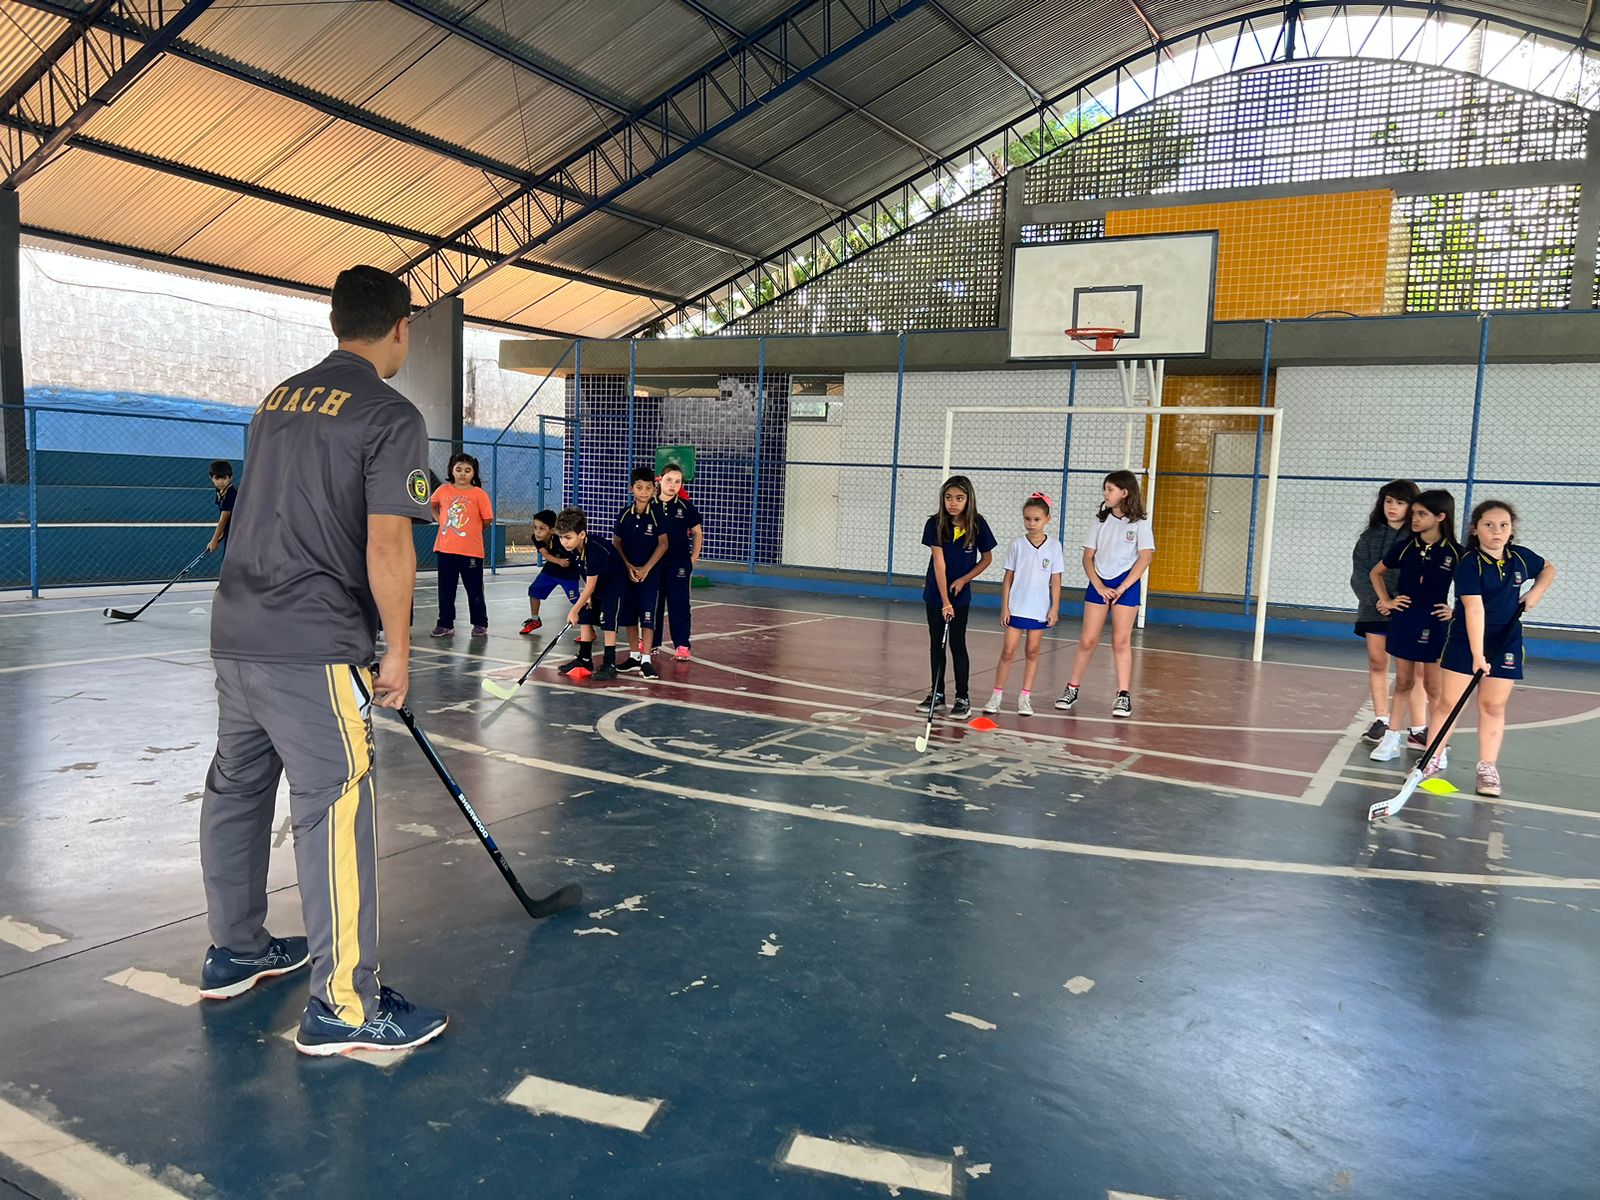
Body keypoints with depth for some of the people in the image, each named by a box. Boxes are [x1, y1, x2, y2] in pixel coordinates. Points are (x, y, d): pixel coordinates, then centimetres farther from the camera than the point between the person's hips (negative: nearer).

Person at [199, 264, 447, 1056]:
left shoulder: (279, 399, 14)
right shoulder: (390, 417, -10)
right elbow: (387, 547, -18)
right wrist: (396, 649, -7)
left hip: (237, 630, 9)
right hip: (313, 648, -9)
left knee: (236, 788, 18)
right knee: (335, 809, -5)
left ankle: (234, 951, 35)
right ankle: (342, 1006, 2)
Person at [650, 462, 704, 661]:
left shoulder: (686, 506, -2)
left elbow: (697, 533, 8)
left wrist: (693, 558, 4)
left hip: (679, 563, -1)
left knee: (679, 603, -1)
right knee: (652, 603, 10)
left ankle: (682, 645, 3)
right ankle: (652, 642, 21)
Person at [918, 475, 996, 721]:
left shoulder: (977, 524, -12)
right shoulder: (935, 524, -14)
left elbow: (987, 558, 1)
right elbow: (939, 562, -19)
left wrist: (963, 580, -11)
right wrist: (945, 601, -25)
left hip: (961, 594, -1)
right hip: (935, 593, 1)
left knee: (957, 645, -1)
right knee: (936, 644, 10)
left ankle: (962, 698, 9)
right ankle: (937, 694, 22)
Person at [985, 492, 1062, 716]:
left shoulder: (1054, 546, 0)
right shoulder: (1017, 545, -1)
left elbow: (1055, 580, 2)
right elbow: (1008, 578, 2)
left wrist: (1055, 608, -2)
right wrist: (1004, 607, -2)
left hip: (1040, 610, 1)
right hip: (1016, 608, -1)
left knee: (1032, 652, 8)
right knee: (1008, 651, -1)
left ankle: (1025, 697, 16)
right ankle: (997, 694, 7)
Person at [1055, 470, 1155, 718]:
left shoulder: (1139, 523, -3)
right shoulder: (1100, 520, 7)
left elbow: (1145, 558, -9)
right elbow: (1088, 557, 5)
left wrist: (1122, 588, -13)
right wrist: (1099, 587, -7)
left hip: (1127, 584, -3)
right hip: (1098, 584, 3)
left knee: (1121, 641, -4)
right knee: (1087, 640, 1)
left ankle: (1124, 695, 3)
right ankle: (1072, 688, 12)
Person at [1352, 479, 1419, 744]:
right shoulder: (1370, 535, 7)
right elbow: (1360, 572, 0)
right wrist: (1378, 599, -15)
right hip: (1375, 609, 3)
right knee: (1377, 663, 4)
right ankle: (1380, 721, 11)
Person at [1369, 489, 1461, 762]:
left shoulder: (1455, 553, -7)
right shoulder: (1405, 547, 1)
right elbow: (1376, 572, 15)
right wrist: (1386, 600, 7)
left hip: (1434, 624, -2)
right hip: (1403, 620, 3)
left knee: (1432, 687, 4)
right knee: (1404, 682, 10)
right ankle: (1392, 737, 14)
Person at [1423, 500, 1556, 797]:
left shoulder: (1521, 557, -1)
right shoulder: (1469, 564, -17)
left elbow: (1549, 568, 22)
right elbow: (1474, 609, -24)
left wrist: (1536, 592, 1)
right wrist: (1477, 653, -30)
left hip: (1506, 643, 3)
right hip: (1466, 641, -3)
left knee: (1493, 706, 4)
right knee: (1450, 701, -2)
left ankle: (1488, 768, 10)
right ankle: (1434, 758, 8)